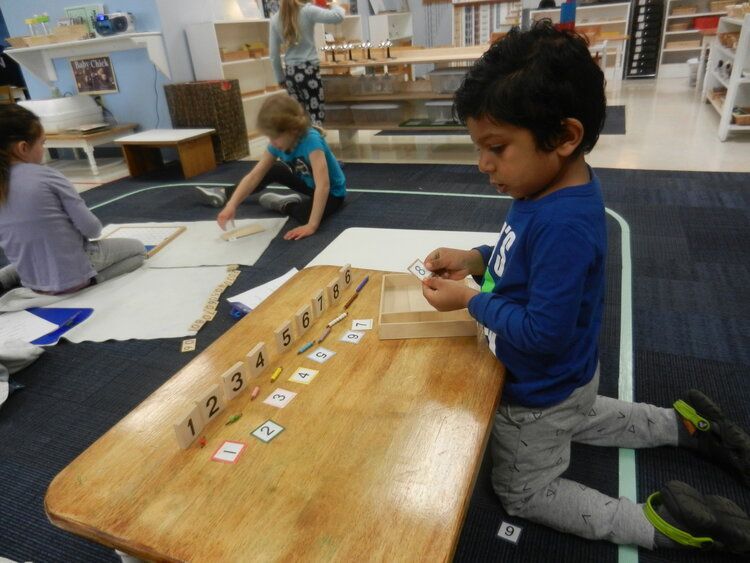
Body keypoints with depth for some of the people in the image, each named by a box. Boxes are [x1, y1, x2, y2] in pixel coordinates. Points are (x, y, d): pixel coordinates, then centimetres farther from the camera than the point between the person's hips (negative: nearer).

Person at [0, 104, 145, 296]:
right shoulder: (47, 176, -18)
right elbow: (91, 228, -16)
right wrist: (94, 229, 6)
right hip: (72, 273, -6)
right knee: (137, 249, 14)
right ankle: (88, 279, -6)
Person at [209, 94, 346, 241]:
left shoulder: (311, 140, -35)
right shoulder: (277, 145, -14)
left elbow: (323, 185, -43)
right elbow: (254, 176, -14)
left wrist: (312, 225, -47)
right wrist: (231, 205, -26)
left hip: (331, 192, -7)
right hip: (310, 184, 7)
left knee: (304, 214, -34)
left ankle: (285, 205, -2)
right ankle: (226, 193, 25)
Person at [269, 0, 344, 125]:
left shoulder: (275, 19, 4)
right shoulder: (307, 11, -8)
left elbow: (273, 54, 7)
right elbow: (338, 16, -13)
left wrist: (280, 78, 17)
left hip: (290, 73, 5)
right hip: (309, 71, -5)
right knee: (317, 116, -1)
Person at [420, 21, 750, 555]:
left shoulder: (564, 224, -38)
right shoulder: (551, 190, -10)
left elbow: (542, 333, -34)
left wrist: (471, 300, -24)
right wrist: (475, 259, -8)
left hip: (542, 392, -9)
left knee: (522, 493, 17)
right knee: (576, 419, 41)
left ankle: (663, 522, 13)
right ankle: (689, 424, 38)